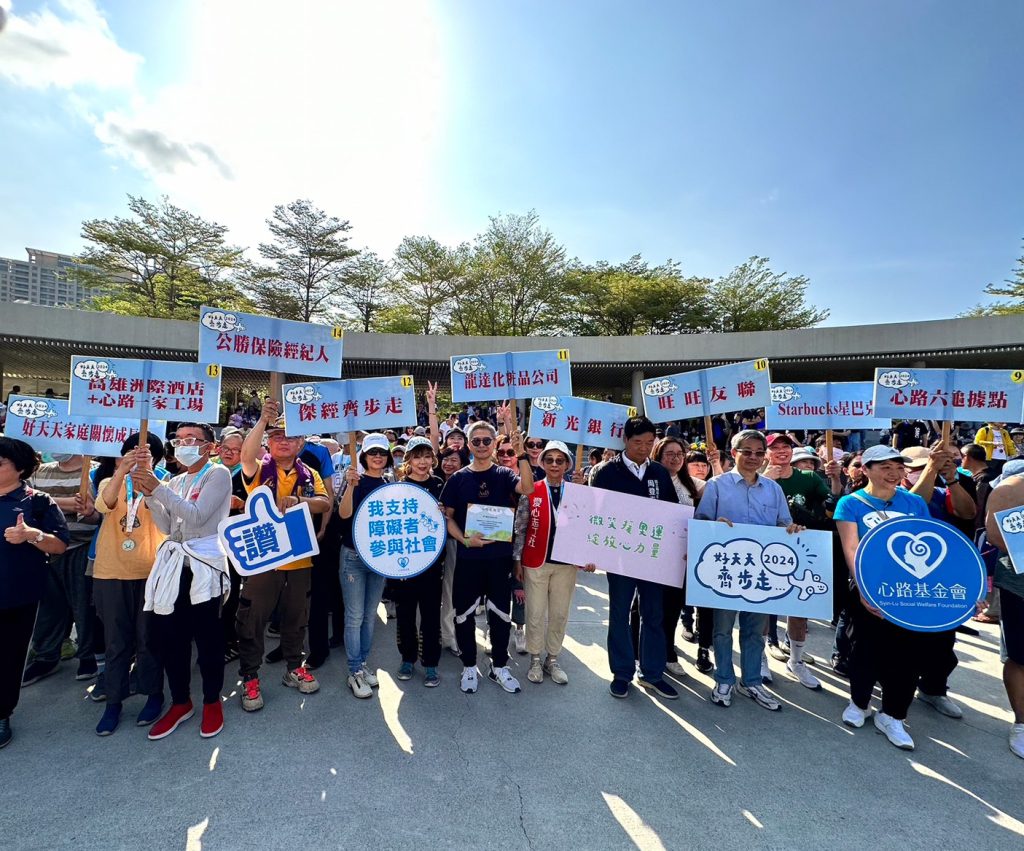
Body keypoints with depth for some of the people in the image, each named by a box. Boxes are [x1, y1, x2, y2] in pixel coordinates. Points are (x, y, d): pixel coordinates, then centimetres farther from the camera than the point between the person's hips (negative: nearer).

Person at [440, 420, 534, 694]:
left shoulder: (504, 475, 0)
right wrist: (464, 539, -12)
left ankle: (499, 666, 30)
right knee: (465, 613, 9)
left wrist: (521, 454, -29)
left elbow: (527, 488, -21)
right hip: (468, 557, 0)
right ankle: (469, 666, 29)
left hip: (500, 556, 0)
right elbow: (448, 517, 3)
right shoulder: (458, 478, 1)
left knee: (501, 613, 11)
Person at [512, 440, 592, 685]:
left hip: (566, 563, 2)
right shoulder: (531, 492, -3)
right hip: (535, 562, -1)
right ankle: (535, 660, 26)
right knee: (535, 614, 7)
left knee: (560, 614, 12)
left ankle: (552, 660, 29)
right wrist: (517, 560, -3)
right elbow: (519, 529, -1)